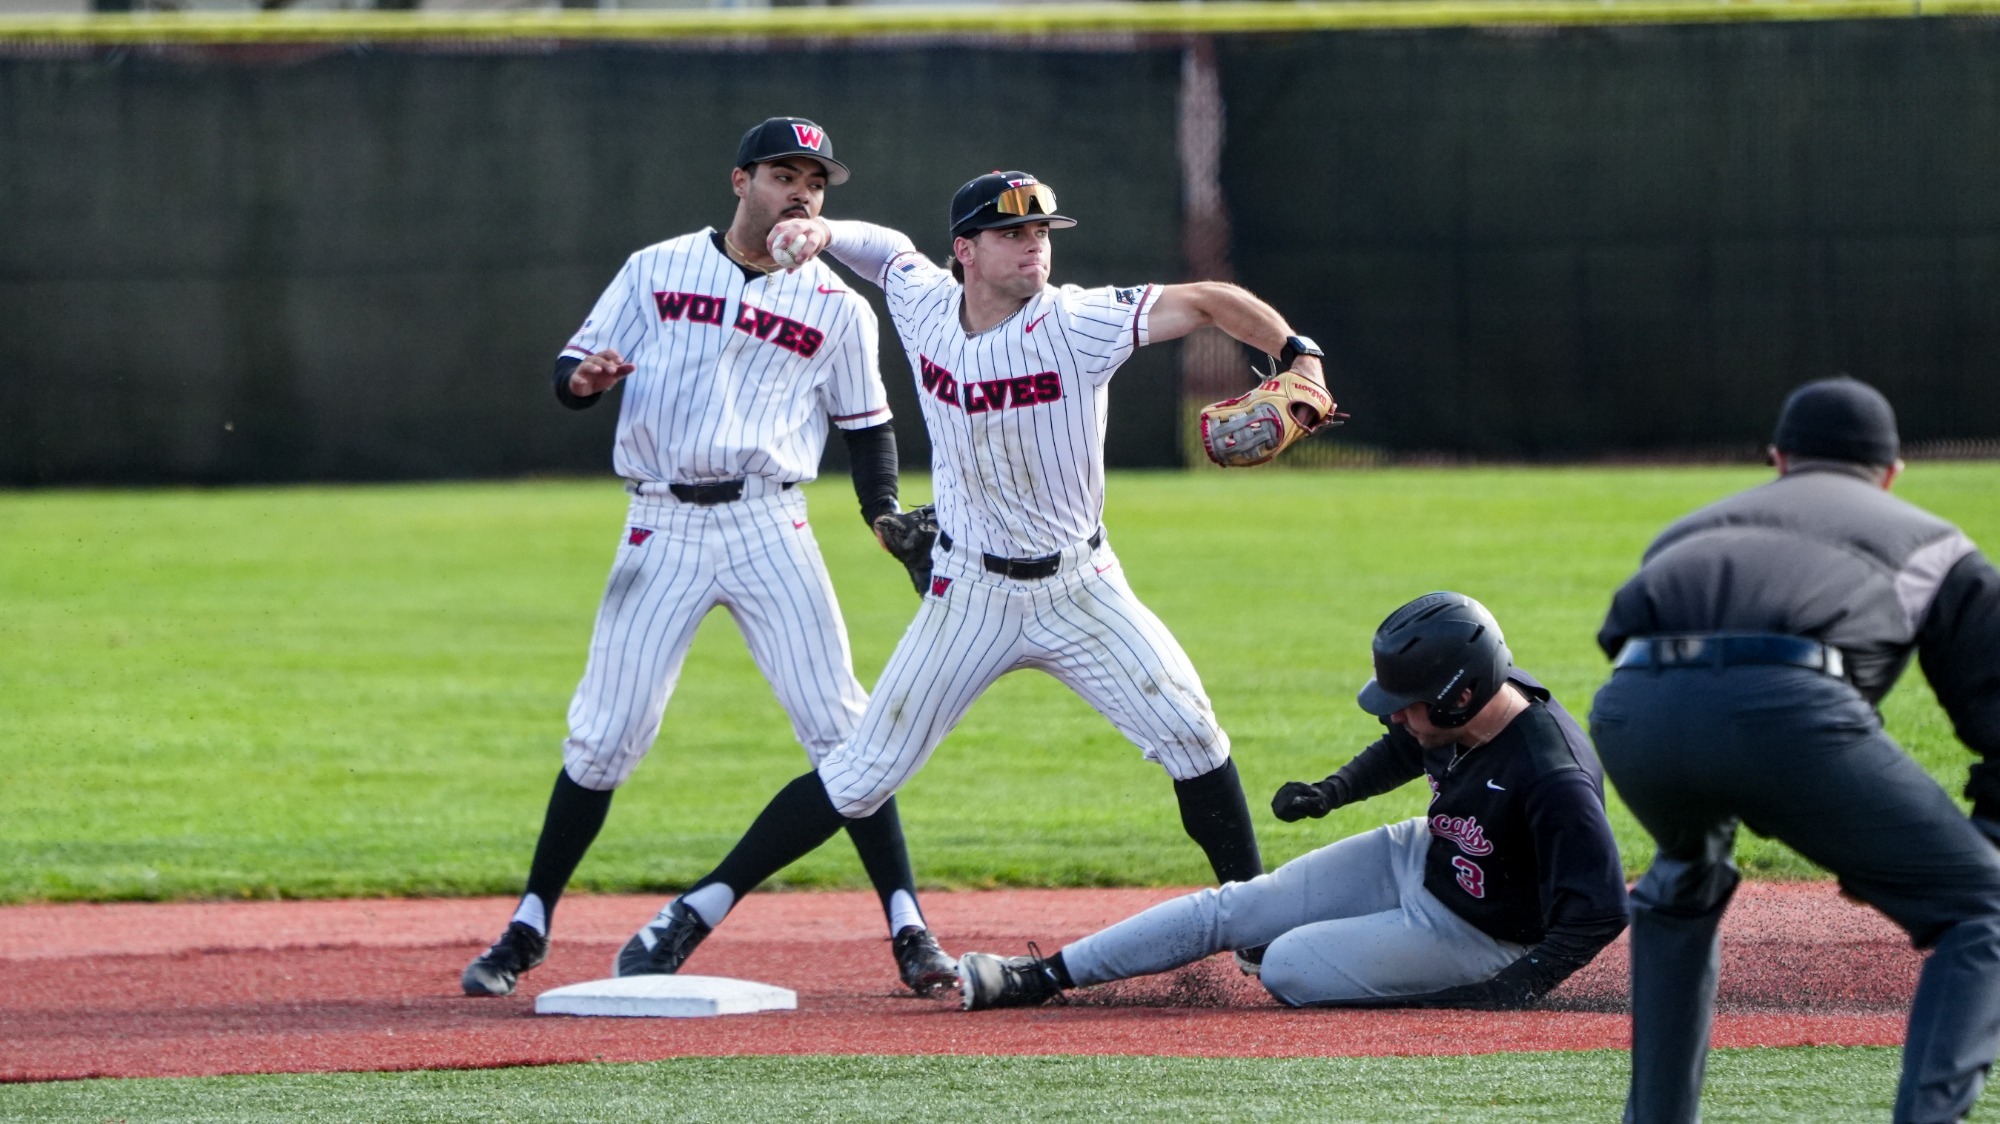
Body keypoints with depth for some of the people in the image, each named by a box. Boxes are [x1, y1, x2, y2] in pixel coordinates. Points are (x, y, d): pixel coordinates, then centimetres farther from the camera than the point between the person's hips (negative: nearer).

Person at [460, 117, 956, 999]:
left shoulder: (836, 308, 9)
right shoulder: (655, 271, 7)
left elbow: (865, 424, 14)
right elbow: (571, 372, 7)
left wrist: (886, 517, -3)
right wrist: (584, 378, -17)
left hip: (768, 527, 0)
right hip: (661, 528, 0)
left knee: (840, 727, -7)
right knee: (604, 734, -2)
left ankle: (907, 927, -1)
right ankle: (529, 927, 9)